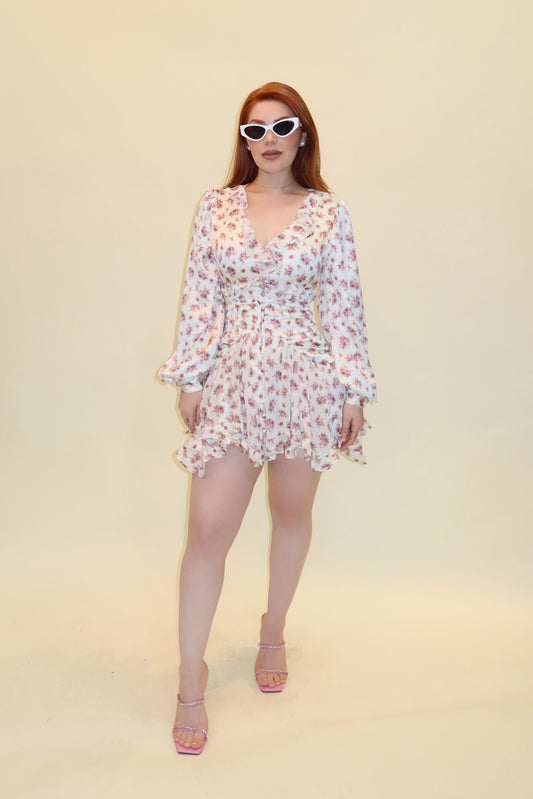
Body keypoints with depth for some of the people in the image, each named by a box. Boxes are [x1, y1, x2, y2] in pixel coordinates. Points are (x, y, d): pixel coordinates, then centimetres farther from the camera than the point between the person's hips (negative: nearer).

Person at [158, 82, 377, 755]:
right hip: (232, 377, 0)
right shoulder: (216, 206, 6)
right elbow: (199, 297, 5)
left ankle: (273, 634, 38)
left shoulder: (328, 213, 3)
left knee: (292, 513, 14)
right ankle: (190, 683, 10)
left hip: (304, 377, 1)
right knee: (208, 526, -6)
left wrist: (354, 392, 0)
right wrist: (189, 377, 1)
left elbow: (343, 305, 2)